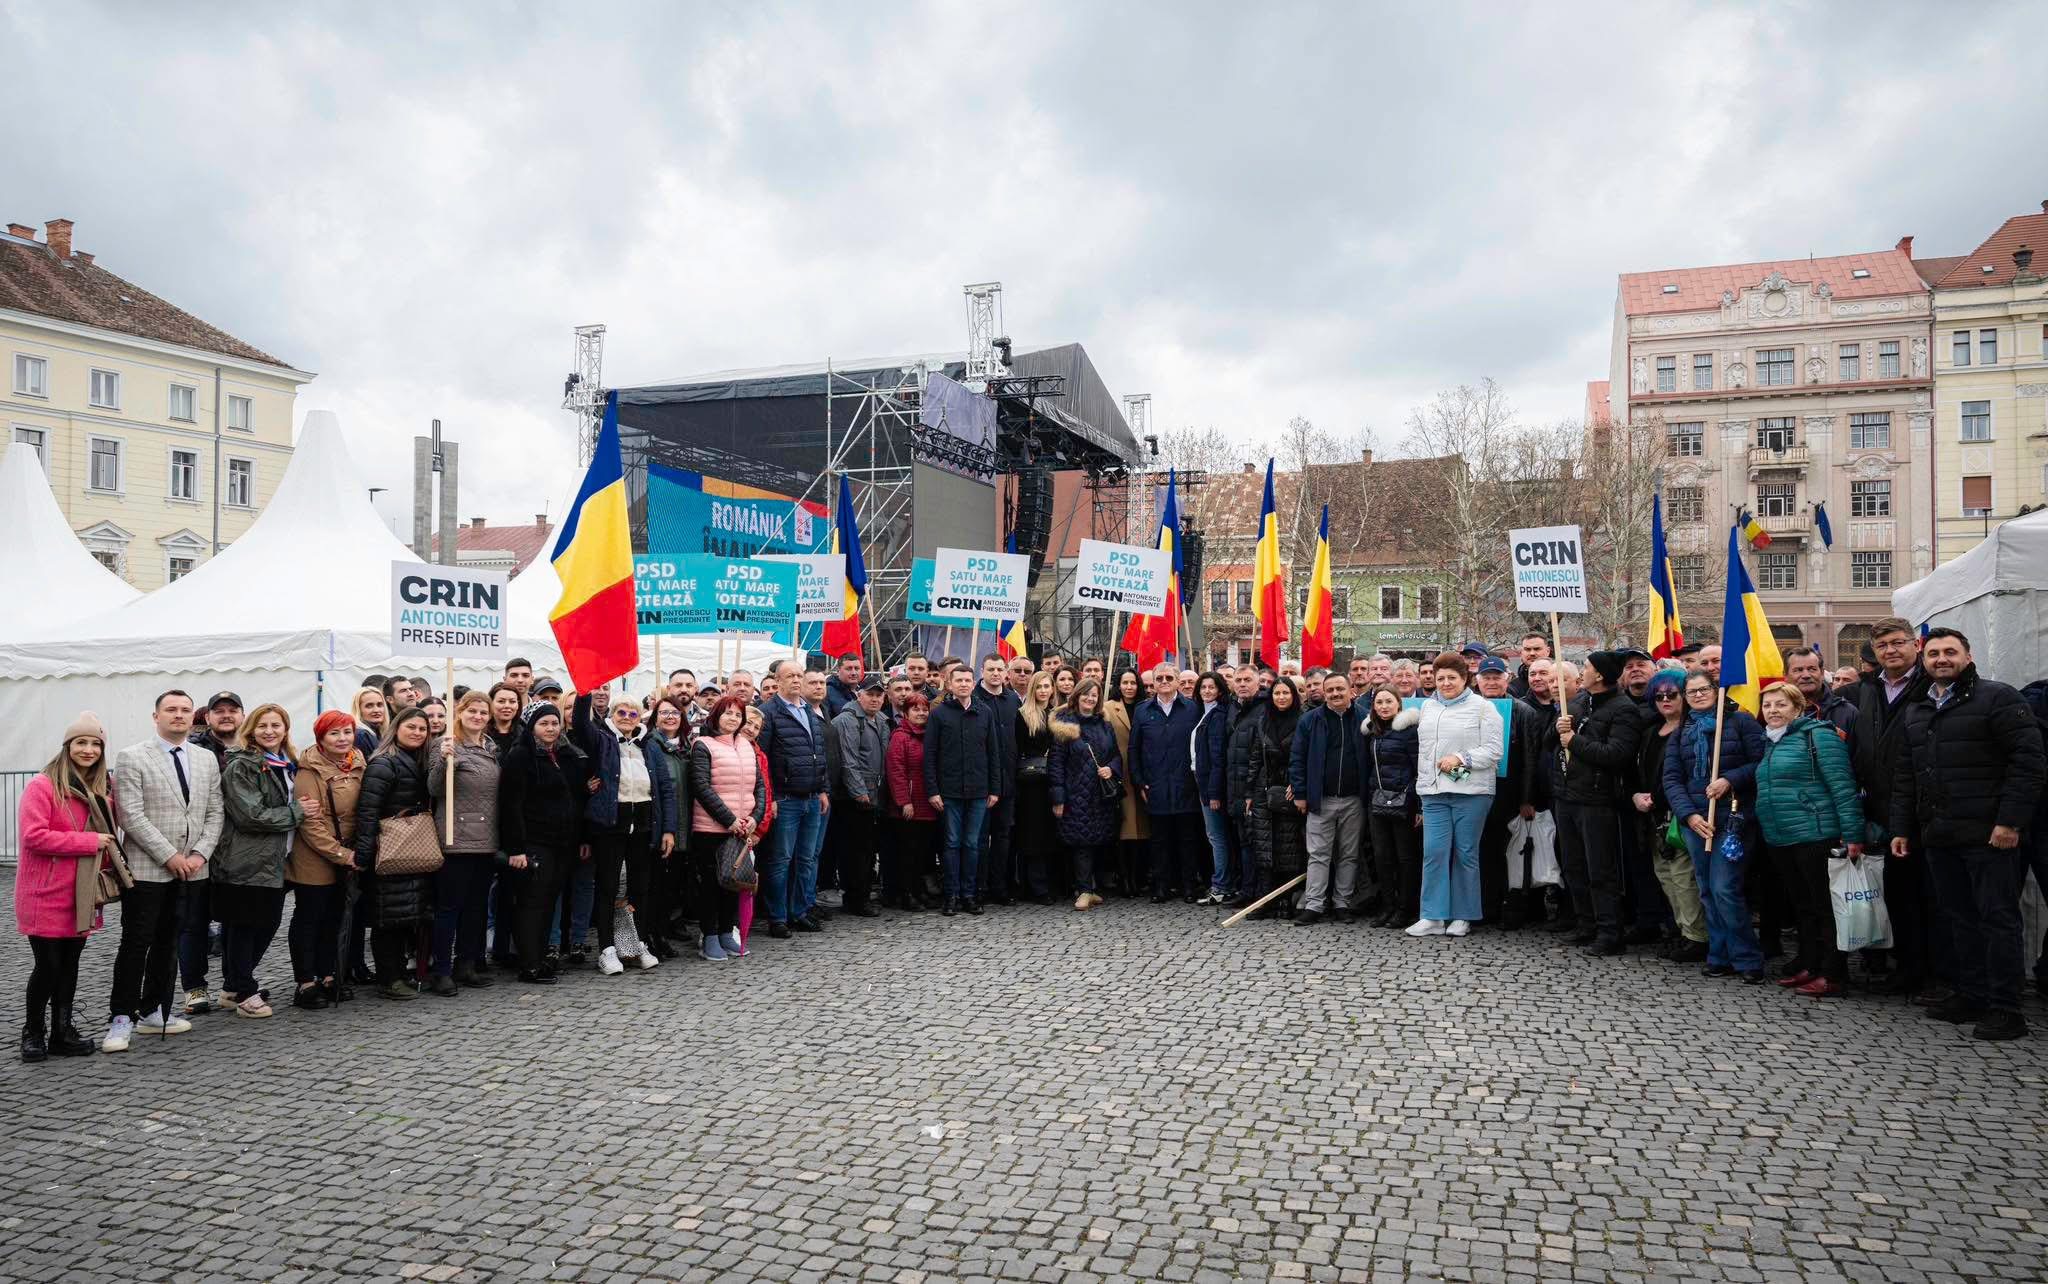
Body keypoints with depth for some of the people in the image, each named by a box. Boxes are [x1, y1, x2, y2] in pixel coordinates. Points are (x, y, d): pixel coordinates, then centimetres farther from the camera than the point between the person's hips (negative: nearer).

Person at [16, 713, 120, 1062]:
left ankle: (63, 1032, 22)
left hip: (82, 897, 6)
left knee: (70, 965, 13)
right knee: (48, 966, 2)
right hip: (46, 898, -6)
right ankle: (33, 1033, 20)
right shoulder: (42, 785, -12)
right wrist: (90, 841, -19)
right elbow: (33, 836, -20)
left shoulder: (104, 788, 9)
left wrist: (111, 859, -1)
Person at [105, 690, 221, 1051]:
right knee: (136, 944, -2)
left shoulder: (206, 760, 11)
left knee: (168, 944, 11)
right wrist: (169, 856, -14)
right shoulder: (132, 758, -4)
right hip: (146, 869, -5)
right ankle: (121, 1020, 6)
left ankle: (154, 1012, 21)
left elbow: (215, 814, 9)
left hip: (189, 870, 5)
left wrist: (199, 854, -5)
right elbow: (131, 815, -11)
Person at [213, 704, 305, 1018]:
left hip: (275, 860, 8)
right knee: (243, 926, 2)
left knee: (269, 922, 12)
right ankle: (243, 992, 12)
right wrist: (297, 813, -14)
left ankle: (234, 987, 26)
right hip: (246, 862, -8)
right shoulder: (241, 767, -11)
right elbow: (251, 815, -19)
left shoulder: (290, 765, 13)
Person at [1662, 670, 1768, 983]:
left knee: (1724, 890, -11)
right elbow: (1672, 779, 6)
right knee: (1707, 892, 8)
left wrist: (1730, 780, -17)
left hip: (1732, 817, -5)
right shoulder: (1681, 732, 13)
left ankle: (1747, 959, 2)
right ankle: (1721, 957, 17)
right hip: (1694, 820, 5)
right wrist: (1689, 814, -7)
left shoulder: (1740, 721, 0)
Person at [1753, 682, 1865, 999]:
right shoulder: (1769, 743, 16)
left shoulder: (1817, 735, -9)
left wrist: (1852, 835, -19)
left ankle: (1832, 974, 6)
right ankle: (1808, 966, 24)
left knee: (1825, 907, 0)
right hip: (1778, 841, 8)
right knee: (1802, 907, 15)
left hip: (1815, 837, -8)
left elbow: (1842, 786, -14)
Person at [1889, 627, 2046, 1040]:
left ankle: (2004, 1009, 2)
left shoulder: (1997, 698, -4)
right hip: (1938, 836, 7)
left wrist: (2010, 821, -17)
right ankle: (1972, 995, 20)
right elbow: (1905, 777, 21)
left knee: (1998, 918, -2)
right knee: (1958, 918, 11)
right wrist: (1901, 828, 15)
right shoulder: (1916, 712, 17)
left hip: (1988, 835, -7)